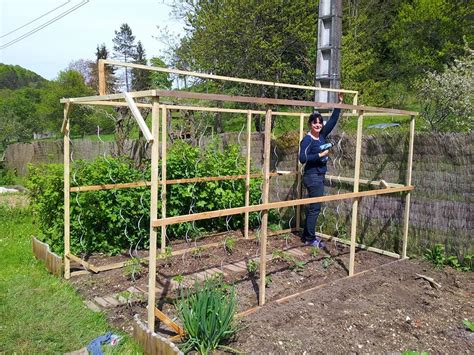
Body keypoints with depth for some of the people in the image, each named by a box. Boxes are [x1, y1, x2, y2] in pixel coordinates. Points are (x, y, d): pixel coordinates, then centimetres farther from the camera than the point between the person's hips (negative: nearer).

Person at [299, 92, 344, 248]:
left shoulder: (322, 136, 8)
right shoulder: (307, 140, -14)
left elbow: (333, 120, 12)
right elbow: (303, 158, -23)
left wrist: (339, 103, 10)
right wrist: (320, 155, -21)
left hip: (319, 177, 9)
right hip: (312, 177, -9)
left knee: (312, 207, 13)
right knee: (315, 208, -4)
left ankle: (306, 236, 22)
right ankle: (310, 239, 6)